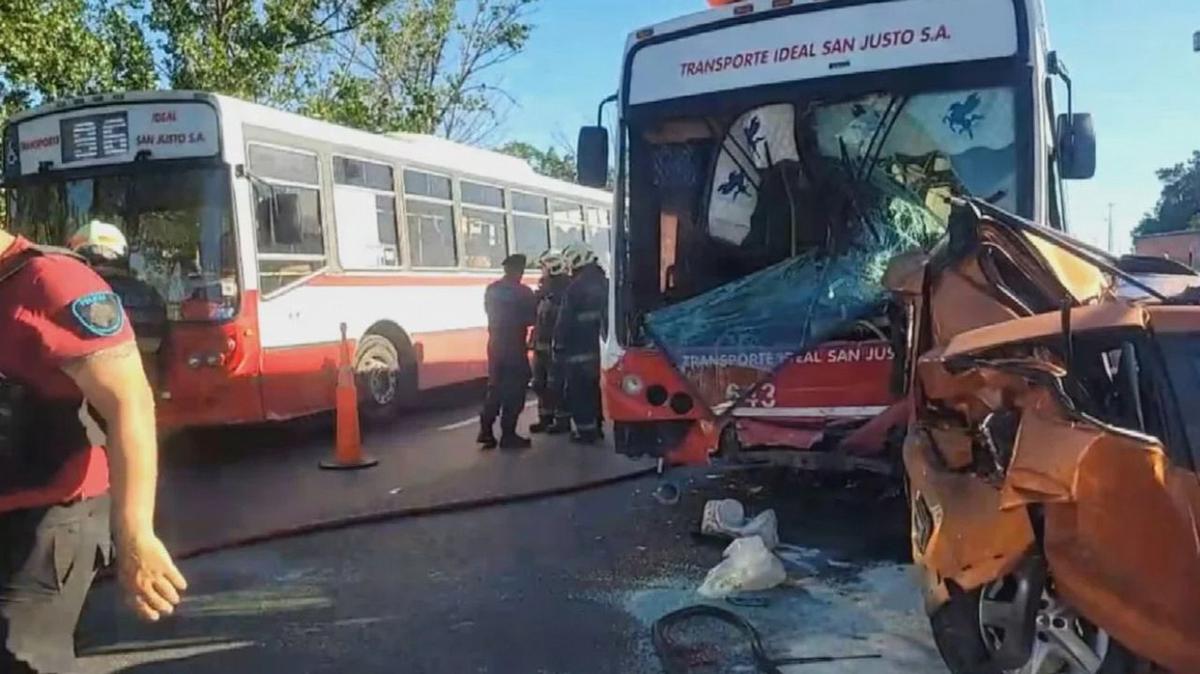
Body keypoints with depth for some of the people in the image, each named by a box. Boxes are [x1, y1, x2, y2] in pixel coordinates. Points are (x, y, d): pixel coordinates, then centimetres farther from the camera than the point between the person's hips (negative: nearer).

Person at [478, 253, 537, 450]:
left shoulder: (491, 290, 7)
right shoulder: (522, 292, -12)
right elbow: (532, 318, -4)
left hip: (495, 345, 7)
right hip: (514, 347, -7)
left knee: (495, 388, 15)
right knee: (514, 391, 0)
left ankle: (486, 431, 12)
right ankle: (508, 435, 1)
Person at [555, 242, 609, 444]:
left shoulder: (576, 287, -16)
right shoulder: (604, 283, 7)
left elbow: (565, 320, -15)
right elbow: (609, 314, 13)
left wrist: (559, 343, -5)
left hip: (578, 349, -8)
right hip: (599, 346, 8)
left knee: (578, 390, 0)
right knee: (593, 386, 19)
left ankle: (586, 430, 1)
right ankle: (596, 426, 27)